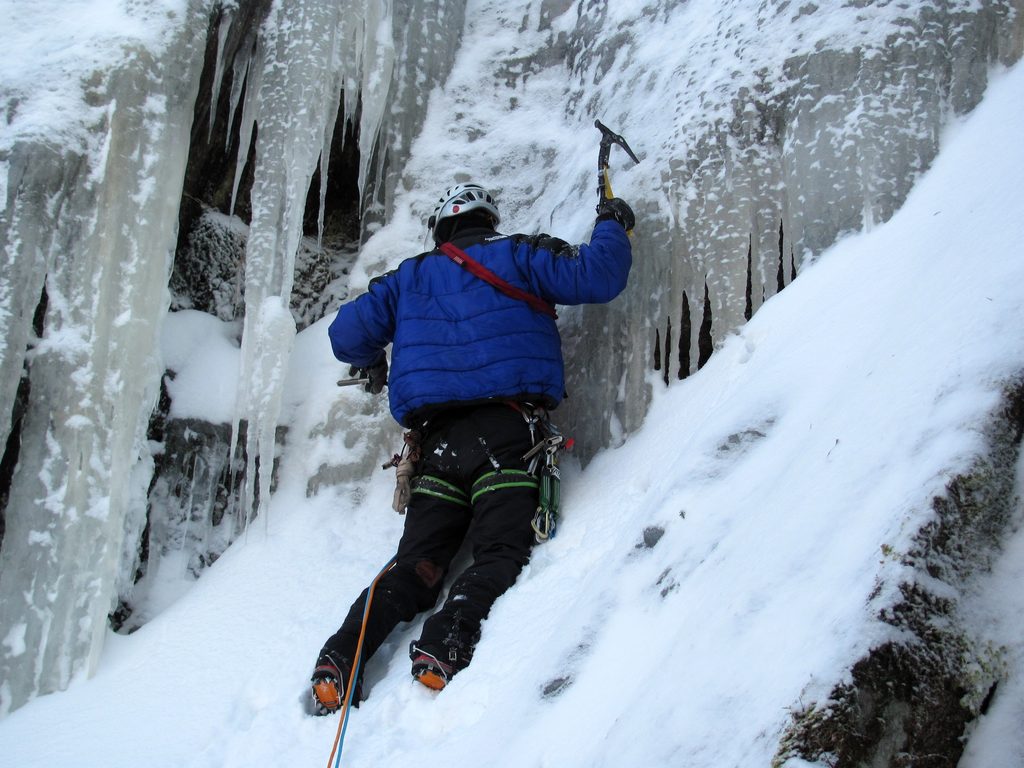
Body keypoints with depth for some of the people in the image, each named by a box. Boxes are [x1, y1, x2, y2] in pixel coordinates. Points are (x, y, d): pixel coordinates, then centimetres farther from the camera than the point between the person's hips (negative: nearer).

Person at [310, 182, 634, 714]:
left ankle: (339, 660, -10)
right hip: (504, 431, -4)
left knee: (414, 567, 6)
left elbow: (346, 333, 19)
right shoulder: (514, 255, 11)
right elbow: (597, 276, 3)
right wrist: (612, 226, 23)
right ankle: (445, 643, -34)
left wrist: (371, 366, 42)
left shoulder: (408, 277, 21)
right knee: (501, 555, -9)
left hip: (435, 442, 4)